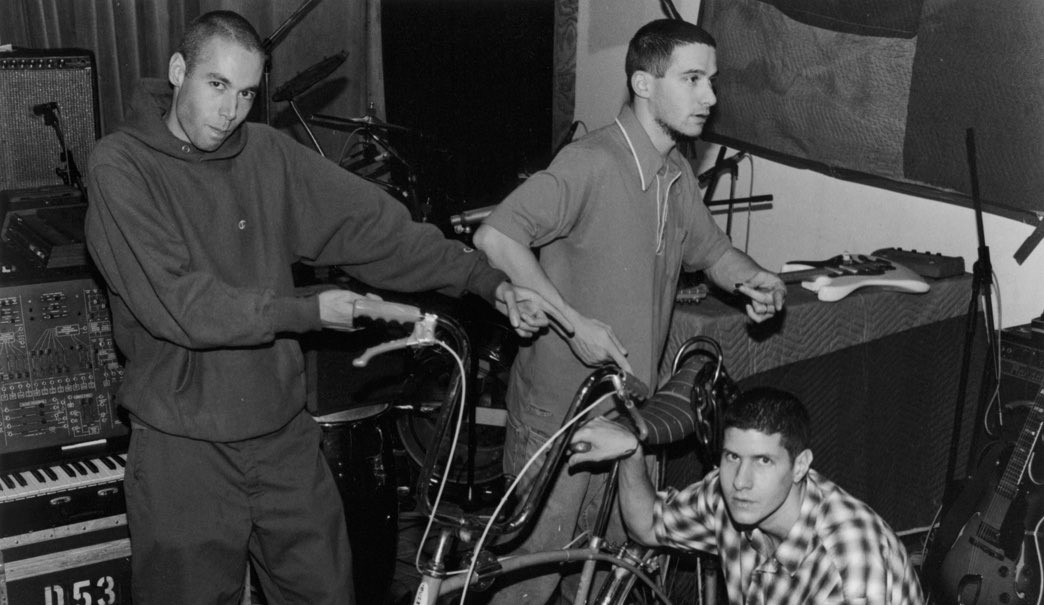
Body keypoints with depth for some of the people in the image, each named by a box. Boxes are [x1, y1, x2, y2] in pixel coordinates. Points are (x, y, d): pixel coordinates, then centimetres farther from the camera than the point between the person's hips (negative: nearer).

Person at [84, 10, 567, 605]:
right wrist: (310, 312, -16)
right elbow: (177, 302, -19)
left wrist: (490, 281, -13)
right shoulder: (122, 165, -9)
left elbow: (373, 225, -4)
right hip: (184, 445, -4)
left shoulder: (268, 153, 2)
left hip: (284, 433, 4)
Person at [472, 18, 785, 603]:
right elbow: (495, 237, -29)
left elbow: (711, 248, 20)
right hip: (561, 407, -8)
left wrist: (753, 279, -2)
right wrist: (572, 321, -28)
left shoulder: (679, 172, 6)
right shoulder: (592, 163, -21)